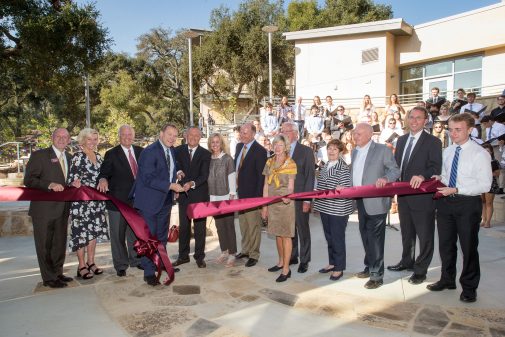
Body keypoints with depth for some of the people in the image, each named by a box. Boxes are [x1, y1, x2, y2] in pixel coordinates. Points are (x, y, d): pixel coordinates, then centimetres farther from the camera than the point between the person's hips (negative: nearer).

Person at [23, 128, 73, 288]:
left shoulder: (69, 158, 13)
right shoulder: (39, 155, -6)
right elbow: (28, 180, -11)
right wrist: (49, 185, -24)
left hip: (62, 209, 6)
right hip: (44, 209, -6)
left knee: (60, 243, 16)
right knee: (45, 245, 3)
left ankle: (58, 273, 29)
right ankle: (49, 278, 14)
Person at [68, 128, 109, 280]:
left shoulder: (98, 156, 11)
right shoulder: (77, 156, -8)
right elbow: (71, 179, -12)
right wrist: (76, 183, -30)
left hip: (96, 202, 6)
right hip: (81, 201, -6)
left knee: (94, 231, 11)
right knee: (81, 232, 1)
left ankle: (91, 262, 23)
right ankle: (82, 266, 11)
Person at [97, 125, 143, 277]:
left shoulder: (140, 151, 7)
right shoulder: (111, 154, -5)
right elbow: (104, 173, -11)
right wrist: (103, 179, -34)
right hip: (118, 200, -4)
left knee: (135, 232, 16)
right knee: (118, 234, 5)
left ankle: (135, 259, 33)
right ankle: (120, 265, 19)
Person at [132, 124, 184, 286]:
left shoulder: (172, 150, 8)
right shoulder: (150, 151, -18)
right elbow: (148, 179, -24)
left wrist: (176, 174, 4)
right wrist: (170, 186, -25)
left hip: (165, 200, 8)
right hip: (150, 201, -8)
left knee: (162, 235, 20)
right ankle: (149, 272, 9)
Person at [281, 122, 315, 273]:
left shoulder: (306, 151, -5)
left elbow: (310, 176, -7)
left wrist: (307, 200, -12)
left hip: (300, 198, -4)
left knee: (303, 230, 7)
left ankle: (304, 260, 22)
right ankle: (292, 256, 29)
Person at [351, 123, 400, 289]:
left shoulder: (382, 150, -7)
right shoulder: (355, 152, 14)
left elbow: (395, 170, -6)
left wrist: (386, 178, -25)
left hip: (375, 202, -7)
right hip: (360, 202, 7)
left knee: (375, 238, -3)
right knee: (365, 236, 16)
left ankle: (377, 274, 7)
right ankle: (370, 267, 31)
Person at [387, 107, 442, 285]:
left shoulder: (433, 142, -8)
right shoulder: (401, 140, 12)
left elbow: (436, 167, -17)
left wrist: (422, 176, -35)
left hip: (422, 196, -6)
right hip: (403, 195, 7)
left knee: (425, 235, 6)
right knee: (406, 232, 21)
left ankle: (421, 270, 19)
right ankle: (407, 261, 38)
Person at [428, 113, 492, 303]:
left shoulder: (480, 154, -12)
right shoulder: (447, 152, 8)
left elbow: (484, 185, -16)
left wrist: (456, 190, -22)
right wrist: (440, 179, -3)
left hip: (468, 204, -6)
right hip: (446, 202, 6)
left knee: (469, 246, 8)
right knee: (445, 245, 16)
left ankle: (469, 287, 26)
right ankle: (447, 280, 35)